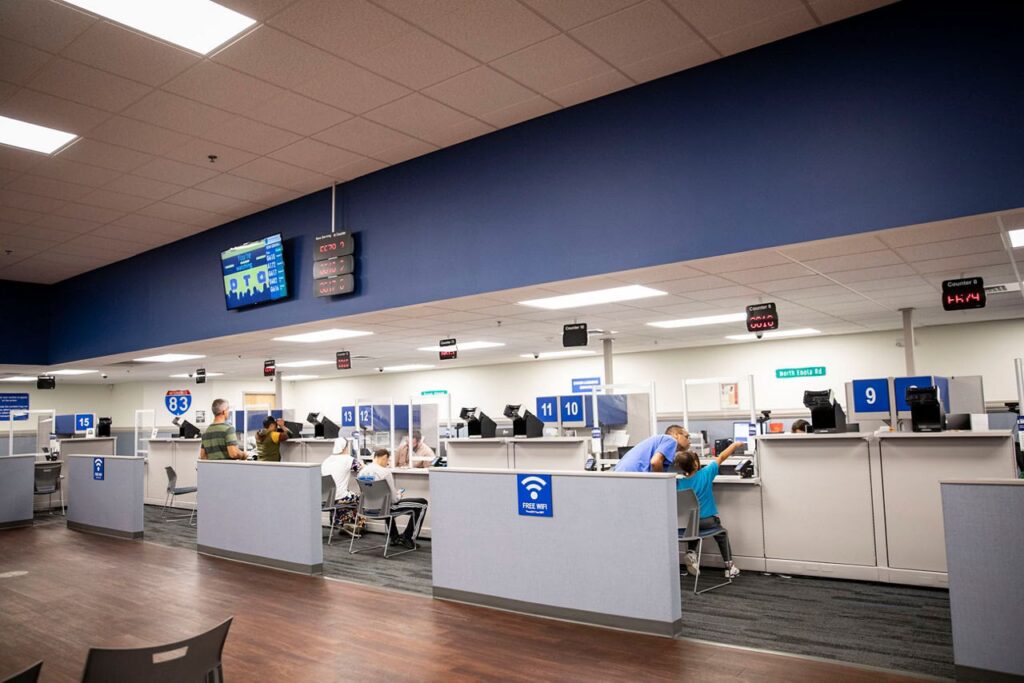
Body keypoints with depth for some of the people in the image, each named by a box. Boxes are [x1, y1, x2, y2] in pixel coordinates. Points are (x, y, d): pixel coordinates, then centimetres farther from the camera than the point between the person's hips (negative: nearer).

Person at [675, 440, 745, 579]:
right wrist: (735, 445, 8)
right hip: (708, 521, -2)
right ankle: (729, 567, 31)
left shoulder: (679, 483, -10)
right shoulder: (706, 474, -16)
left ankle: (691, 552, 13)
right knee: (722, 533, 28)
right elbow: (721, 457, -5)